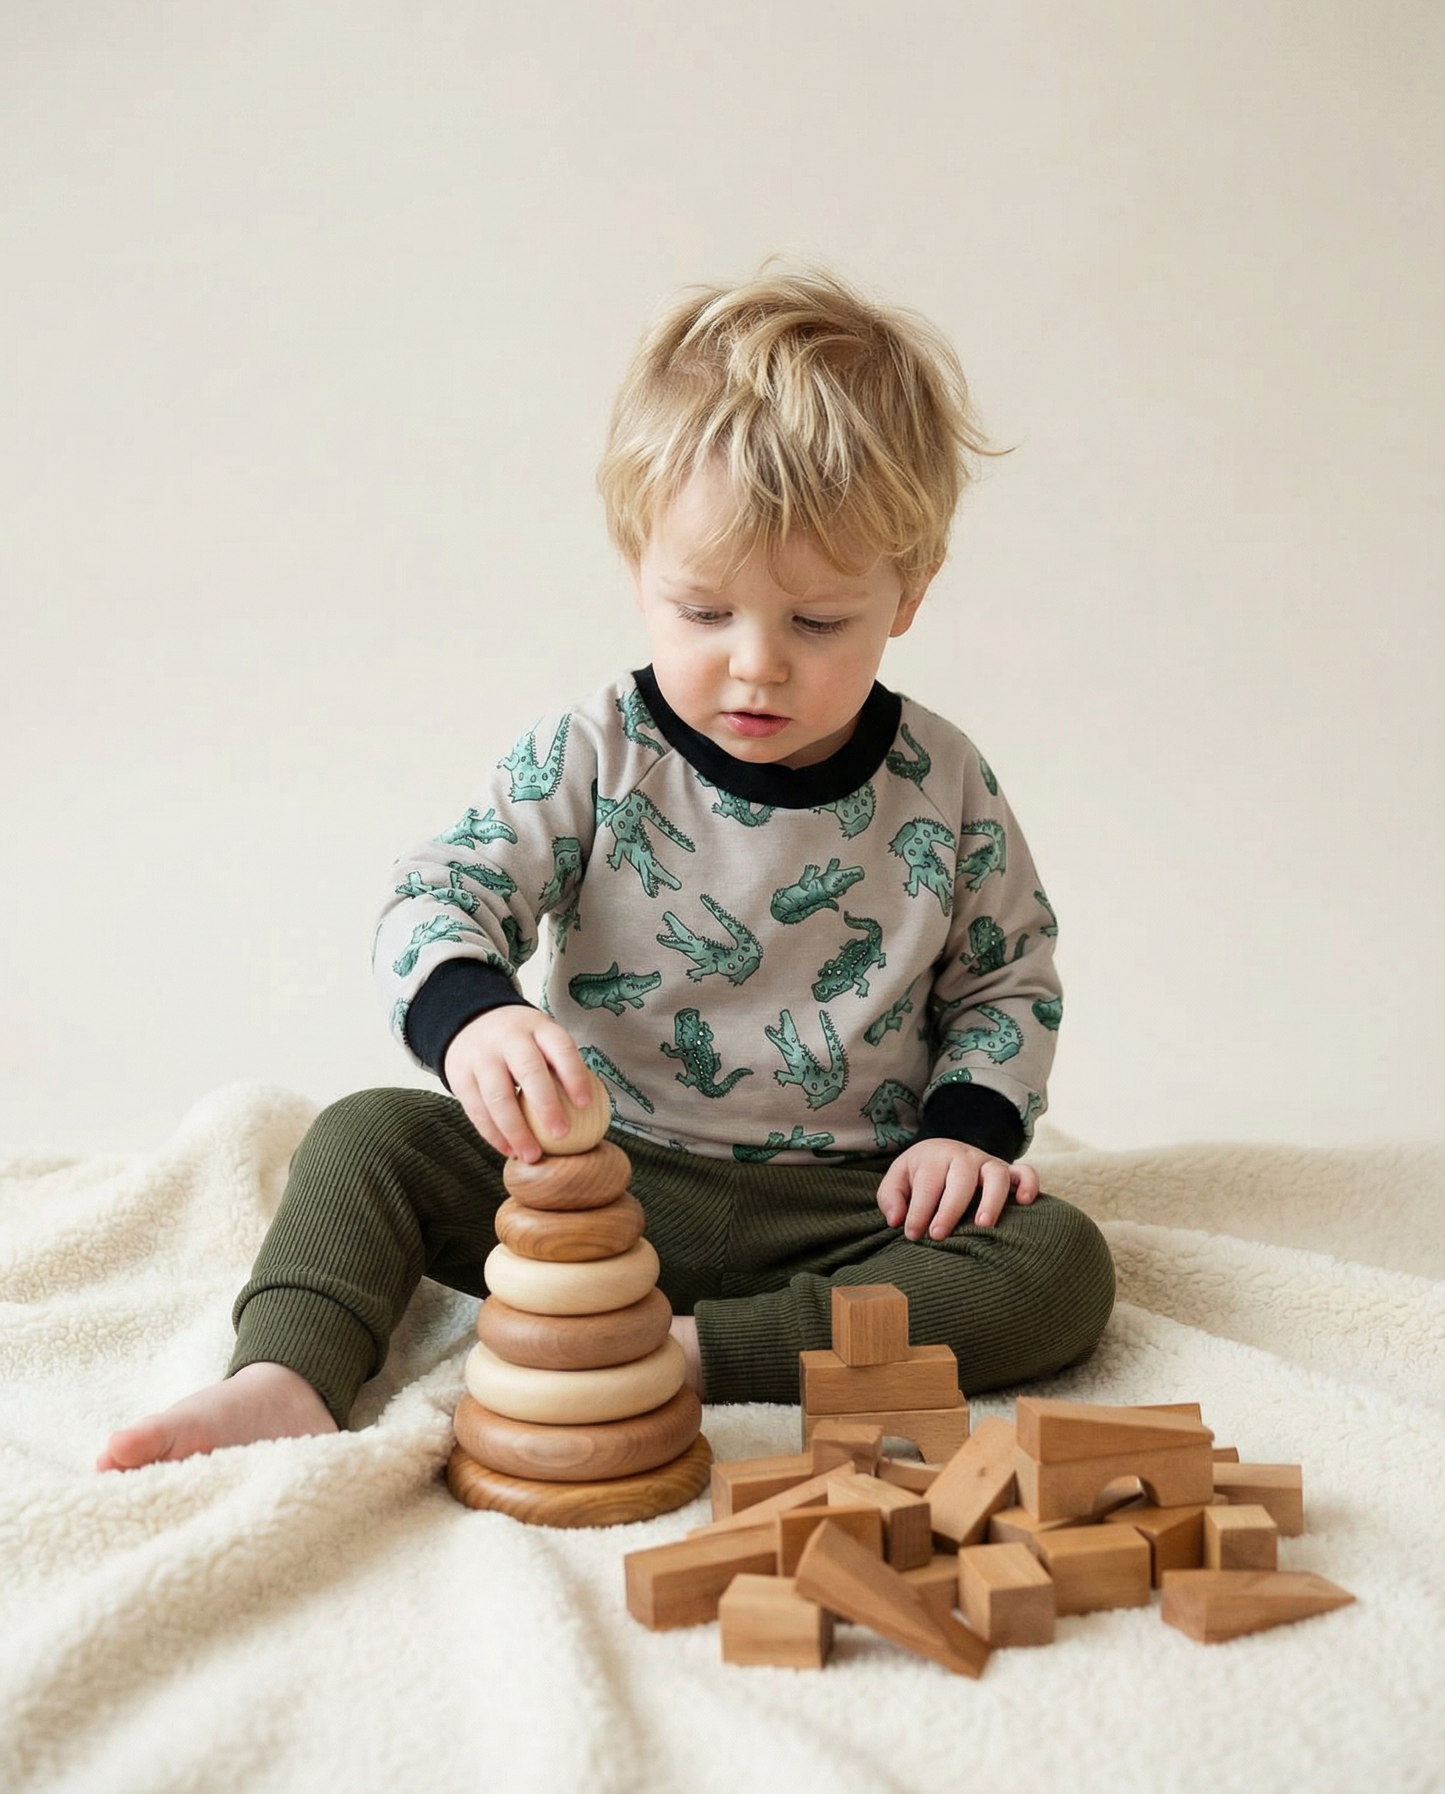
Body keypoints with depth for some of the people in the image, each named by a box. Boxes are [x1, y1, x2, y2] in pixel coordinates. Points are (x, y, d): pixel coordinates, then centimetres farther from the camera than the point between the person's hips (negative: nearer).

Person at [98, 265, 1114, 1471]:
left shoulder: (942, 787, -3)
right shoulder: (590, 758, -7)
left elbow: (1011, 977, 9)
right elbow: (443, 894, -15)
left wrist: (971, 1122, -9)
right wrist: (469, 1013, -39)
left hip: (849, 1202, 1)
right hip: (605, 1175, 0)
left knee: (1062, 1269, -24)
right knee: (370, 1136, -14)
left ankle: (690, 1351, -33)